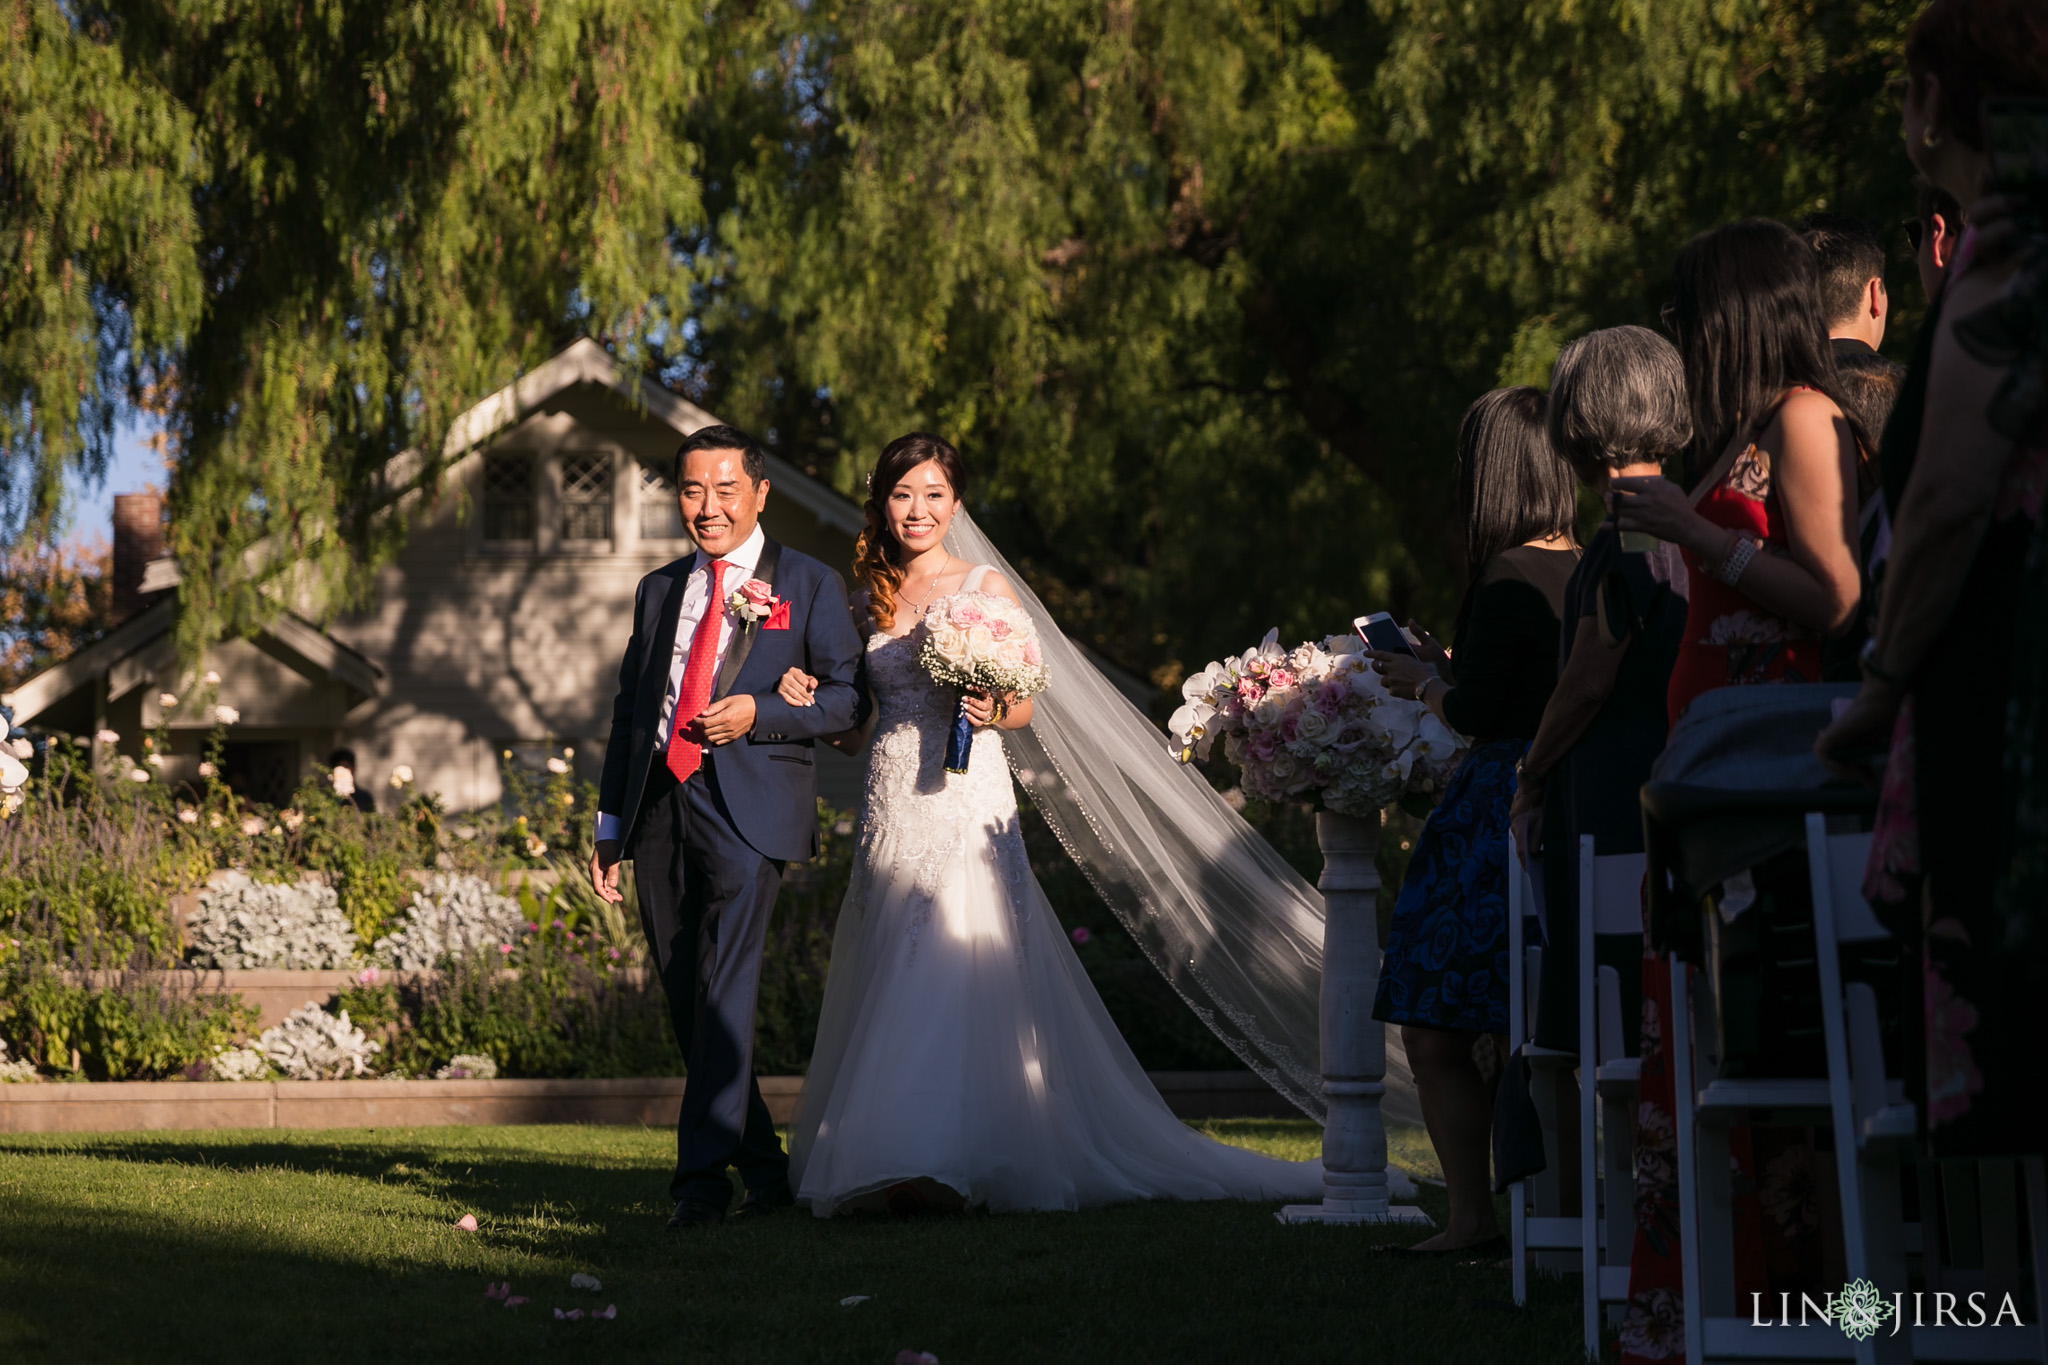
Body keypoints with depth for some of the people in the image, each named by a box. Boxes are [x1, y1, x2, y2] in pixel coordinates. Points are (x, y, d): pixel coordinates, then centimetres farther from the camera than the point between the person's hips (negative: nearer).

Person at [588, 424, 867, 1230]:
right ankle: (763, 1170, 16)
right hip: (658, 804, 6)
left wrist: (758, 713, -15)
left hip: (747, 806, -6)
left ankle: (701, 1177, -19)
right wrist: (610, 824, 17)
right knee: (685, 998, 6)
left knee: (725, 984, -16)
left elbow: (847, 695, 0)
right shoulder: (659, 591, 20)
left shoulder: (809, 585, 5)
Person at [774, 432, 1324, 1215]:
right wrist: (811, 703, -4)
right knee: (891, 984, 1)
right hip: (891, 810, 4)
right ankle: (892, 1160, 4)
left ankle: (945, 1161, -15)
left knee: (957, 969, -13)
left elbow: (1024, 707, 2)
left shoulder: (986, 587, 2)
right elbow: (858, 726, 15)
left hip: (967, 806, -4)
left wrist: (994, 715, -19)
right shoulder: (869, 598, 12)